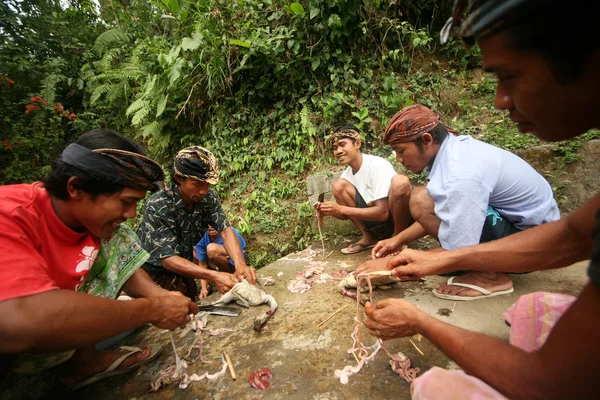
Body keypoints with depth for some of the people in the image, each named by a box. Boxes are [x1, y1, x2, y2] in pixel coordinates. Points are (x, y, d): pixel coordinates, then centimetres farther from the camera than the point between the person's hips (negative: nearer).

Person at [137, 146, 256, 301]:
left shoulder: (209, 197, -18)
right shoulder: (157, 206, -32)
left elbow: (225, 229, -24)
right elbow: (167, 258, -34)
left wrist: (240, 265, -42)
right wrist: (213, 276, -45)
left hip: (181, 265, 5)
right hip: (154, 272, -5)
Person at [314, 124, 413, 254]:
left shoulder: (378, 166, -19)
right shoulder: (346, 175, 1)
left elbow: (383, 212, -25)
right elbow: (346, 214, 8)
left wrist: (341, 209, -25)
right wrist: (330, 210, -15)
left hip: (397, 218, -5)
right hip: (376, 225, 6)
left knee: (400, 181, -34)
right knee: (339, 185, -8)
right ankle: (368, 238, 0)